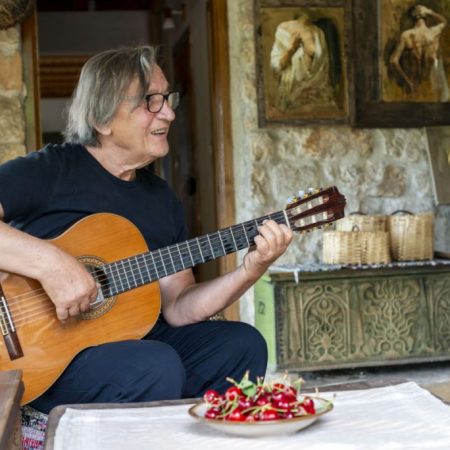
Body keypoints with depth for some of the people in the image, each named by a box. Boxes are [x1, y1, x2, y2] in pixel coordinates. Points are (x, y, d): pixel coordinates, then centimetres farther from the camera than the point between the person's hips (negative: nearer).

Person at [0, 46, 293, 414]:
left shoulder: (162, 199, 11)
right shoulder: (49, 171, -10)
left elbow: (177, 308, 7)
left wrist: (250, 272, -8)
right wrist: (49, 263, -31)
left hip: (134, 338, 7)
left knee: (242, 343, -7)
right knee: (158, 367, -32)